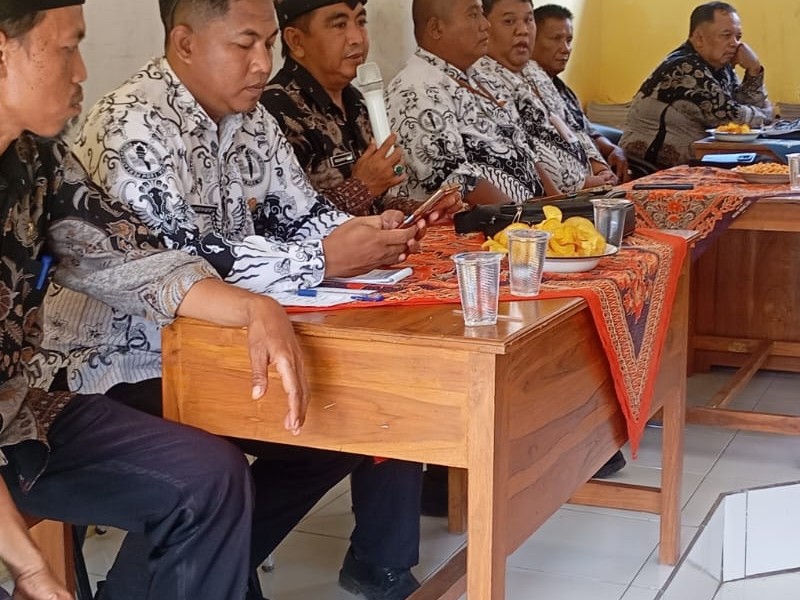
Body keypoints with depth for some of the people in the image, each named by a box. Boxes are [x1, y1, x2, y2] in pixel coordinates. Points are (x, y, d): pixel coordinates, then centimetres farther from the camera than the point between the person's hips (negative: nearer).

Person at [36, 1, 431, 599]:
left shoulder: (253, 121, 7)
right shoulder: (134, 125, -19)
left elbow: (301, 216, 12)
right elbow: (175, 259, -28)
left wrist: (366, 233, -11)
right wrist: (326, 260, -28)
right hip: (129, 363, -8)